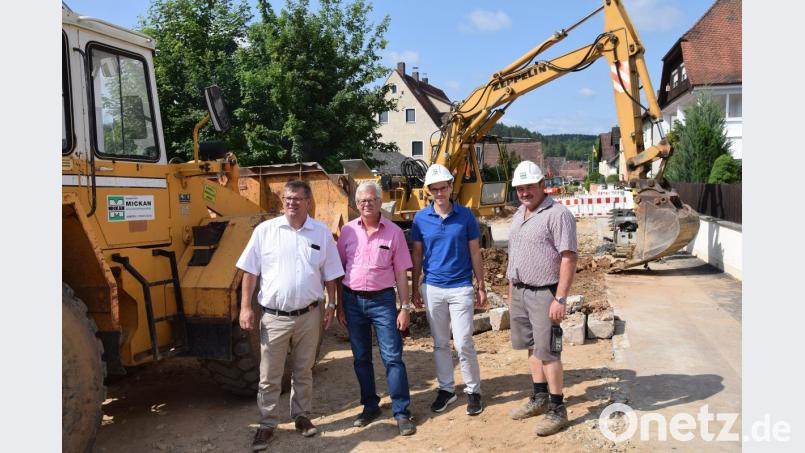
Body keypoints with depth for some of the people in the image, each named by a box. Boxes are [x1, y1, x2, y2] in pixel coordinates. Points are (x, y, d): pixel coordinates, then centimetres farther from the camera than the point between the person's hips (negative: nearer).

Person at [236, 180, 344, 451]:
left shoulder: (322, 233, 0)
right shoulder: (265, 230, -3)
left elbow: (330, 275, 6)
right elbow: (250, 272, -1)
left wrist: (331, 306, 3)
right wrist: (245, 307, -6)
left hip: (309, 315, 1)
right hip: (274, 316, -1)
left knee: (303, 372, 16)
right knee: (269, 376, 6)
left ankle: (301, 416, 32)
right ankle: (267, 425, 20)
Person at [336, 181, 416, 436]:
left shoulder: (394, 232, -4)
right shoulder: (348, 230, 2)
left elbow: (401, 273, -2)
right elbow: (339, 270, 7)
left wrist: (405, 308, -5)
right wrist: (340, 305, 5)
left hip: (382, 300, -3)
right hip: (353, 300, 3)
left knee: (392, 357, -2)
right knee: (361, 358, 13)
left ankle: (401, 412, 8)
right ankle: (370, 407, 27)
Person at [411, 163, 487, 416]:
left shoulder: (465, 216, -3)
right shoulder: (421, 218, 1)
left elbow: (475, 253, 2)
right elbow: (417, 255, 7)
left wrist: (481, 287, 2)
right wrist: (414, 288, 7)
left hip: (461, 288, -2)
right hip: (432, 288, 2)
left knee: (463, 343, -2)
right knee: (440, 344, 12)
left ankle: (473, 391, 16)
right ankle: (446, 389, 27)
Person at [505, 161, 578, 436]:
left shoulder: (557, 214, -13)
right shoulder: (518, 215, 13)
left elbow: (568, 259, -18)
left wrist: (560, 299, -22)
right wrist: (511, 292, 17)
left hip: (544, 293, -8)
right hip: (520, 292, 8)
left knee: (547, 351, -3)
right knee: (532, 347, 15)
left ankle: (557, 409, 9)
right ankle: (540, 399, 29)